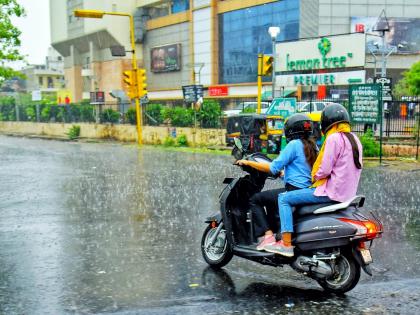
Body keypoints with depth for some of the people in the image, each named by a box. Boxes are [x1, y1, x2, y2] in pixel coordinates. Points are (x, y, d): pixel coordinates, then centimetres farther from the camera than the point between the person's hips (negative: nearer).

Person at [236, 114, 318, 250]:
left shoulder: (294, 144, -11)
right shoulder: (312, 146, 13)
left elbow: (273, 167, -14)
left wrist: (248, 162, -5)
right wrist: (283, 173, 37)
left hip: (294, 190, -9)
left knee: (255, 199, 0)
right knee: (269, 200, 29)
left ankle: (268, 235, -8)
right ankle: (275, 233, 27)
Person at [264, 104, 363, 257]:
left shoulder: (334, 138, -14)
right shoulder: (354, 139, 14)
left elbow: (325, 169, -18)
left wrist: (314, 177, 1)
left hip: (331, 192, -10)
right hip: (347, 193, 10)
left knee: (284, 199, -4)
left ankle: (286, 244, -12)